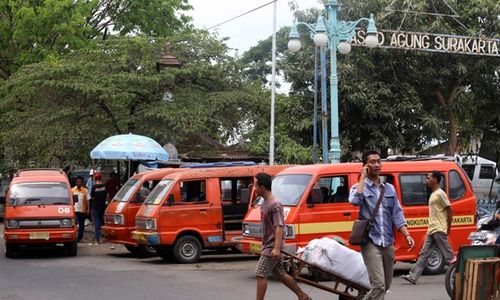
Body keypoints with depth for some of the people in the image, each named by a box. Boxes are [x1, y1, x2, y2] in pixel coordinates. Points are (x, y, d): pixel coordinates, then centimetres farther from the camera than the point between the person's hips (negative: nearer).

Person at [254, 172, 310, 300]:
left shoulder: (275, 205, -16)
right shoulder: (265, 203, 13)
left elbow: (279, 228, -21)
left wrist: (276, 248, -28)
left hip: (272, 247, -10)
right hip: (267, 246, 10)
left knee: (261, 274, -11)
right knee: (280, 275, 14)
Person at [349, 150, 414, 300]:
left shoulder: (389, 188, 14)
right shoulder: (359, 187, 0)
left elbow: (397, 214, 12)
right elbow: (355, 200, -24)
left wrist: (407, 235, -1)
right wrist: (363, 177, -14)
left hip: (388, 243, 6)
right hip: (371, 243, -6)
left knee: (386, 285, 14)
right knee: (379, 285, -16)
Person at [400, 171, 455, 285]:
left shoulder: (440, 194, -11)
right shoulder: (433, 194, 18)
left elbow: (450, 210, -13)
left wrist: (448, 228, -11)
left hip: (439, 230, -10)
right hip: (431, 230, 10)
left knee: (449, 256, -4)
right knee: (424, 253, 5)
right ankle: (413, 277, 3)